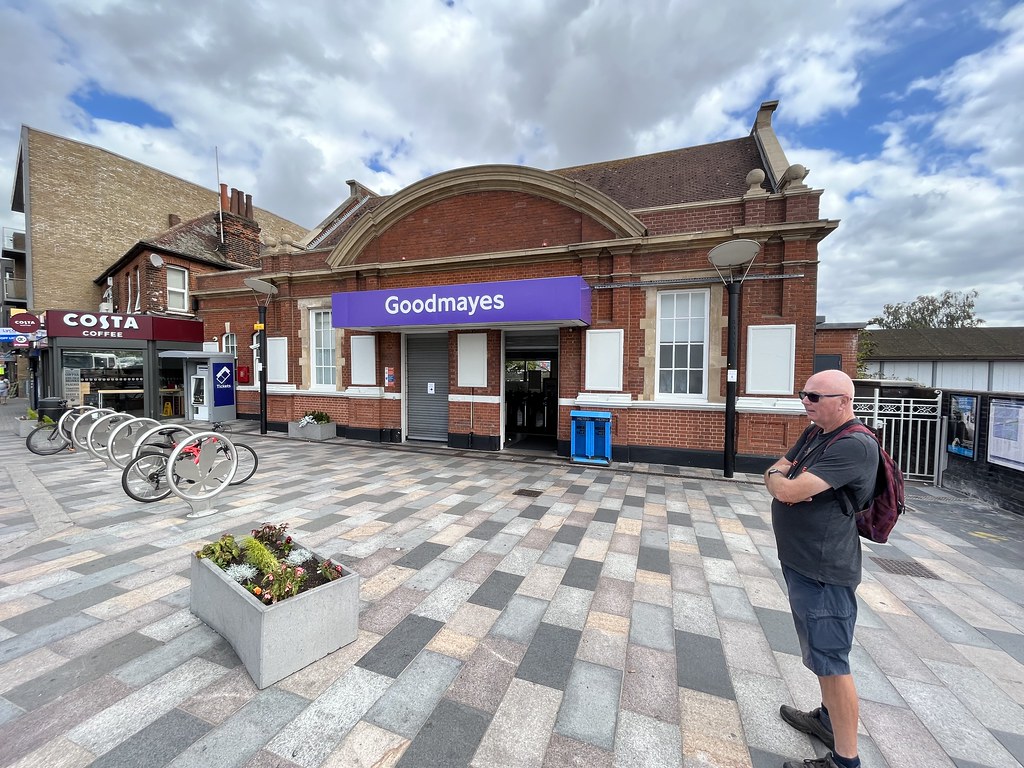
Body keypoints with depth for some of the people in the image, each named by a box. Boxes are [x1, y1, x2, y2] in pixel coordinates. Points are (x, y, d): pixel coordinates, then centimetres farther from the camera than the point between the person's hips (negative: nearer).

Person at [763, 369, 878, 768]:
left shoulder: (854, 446, -22)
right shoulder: (814, 434, 9)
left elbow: (787, 489, -29)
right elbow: (774, 472, 8)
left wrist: (779, 481, -7)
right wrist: (782, 480, -13)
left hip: (823, 570, -10)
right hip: (801, 561, 10)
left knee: (830, 660, 3)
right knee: (820, 651, 24)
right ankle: (828, 717, 43)